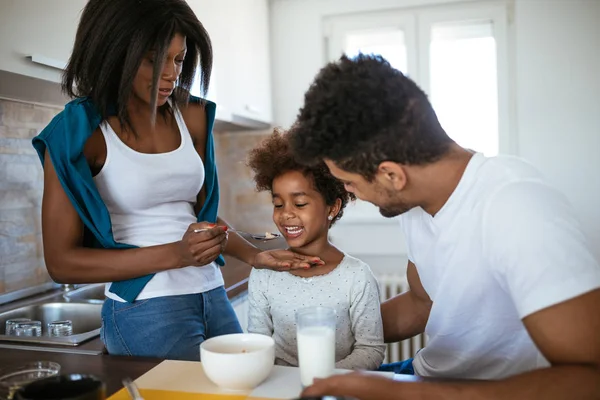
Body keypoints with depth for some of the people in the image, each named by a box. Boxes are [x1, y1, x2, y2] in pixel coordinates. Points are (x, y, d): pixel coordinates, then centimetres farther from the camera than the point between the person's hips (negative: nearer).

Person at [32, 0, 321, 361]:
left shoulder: (193, 117, 4)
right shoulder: (78, 132, -9)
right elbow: (62, 261, -10)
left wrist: (254, 255, -3)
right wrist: (175, 254, -20)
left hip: (214, 299, 5)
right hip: (145, 312, -5)